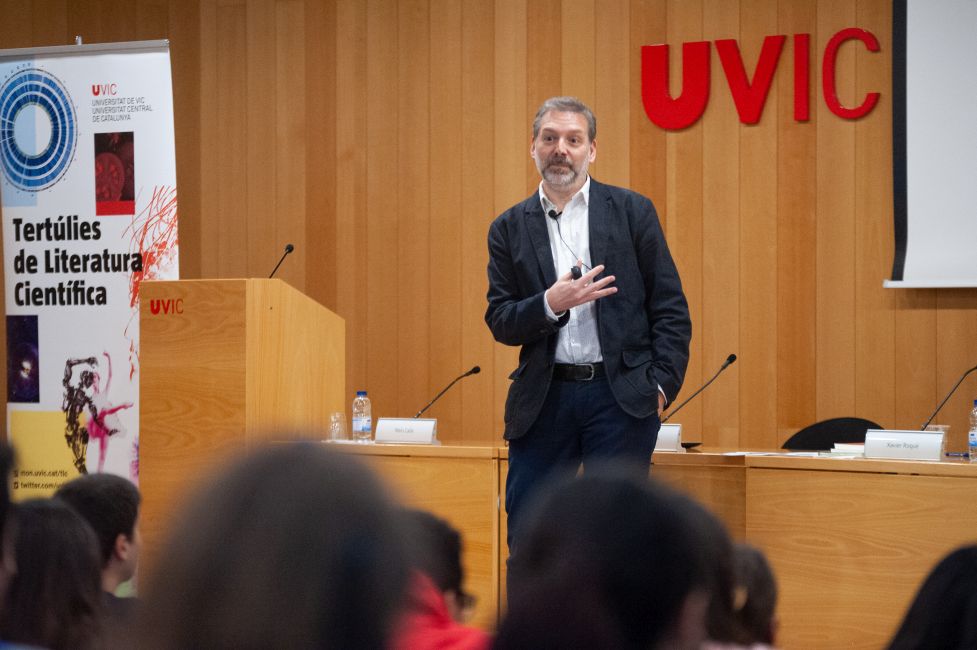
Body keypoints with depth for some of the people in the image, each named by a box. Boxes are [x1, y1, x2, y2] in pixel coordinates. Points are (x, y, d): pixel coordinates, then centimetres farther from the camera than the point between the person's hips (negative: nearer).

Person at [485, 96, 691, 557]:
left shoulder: (632, 212, 5)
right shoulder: (509, 228, 9)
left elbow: (671, 308, 4)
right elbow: (500, 323, 5)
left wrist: (662, 384, -6)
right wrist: (550, 304, -14)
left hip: (620, 397, -2)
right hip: (543, 399, 2)